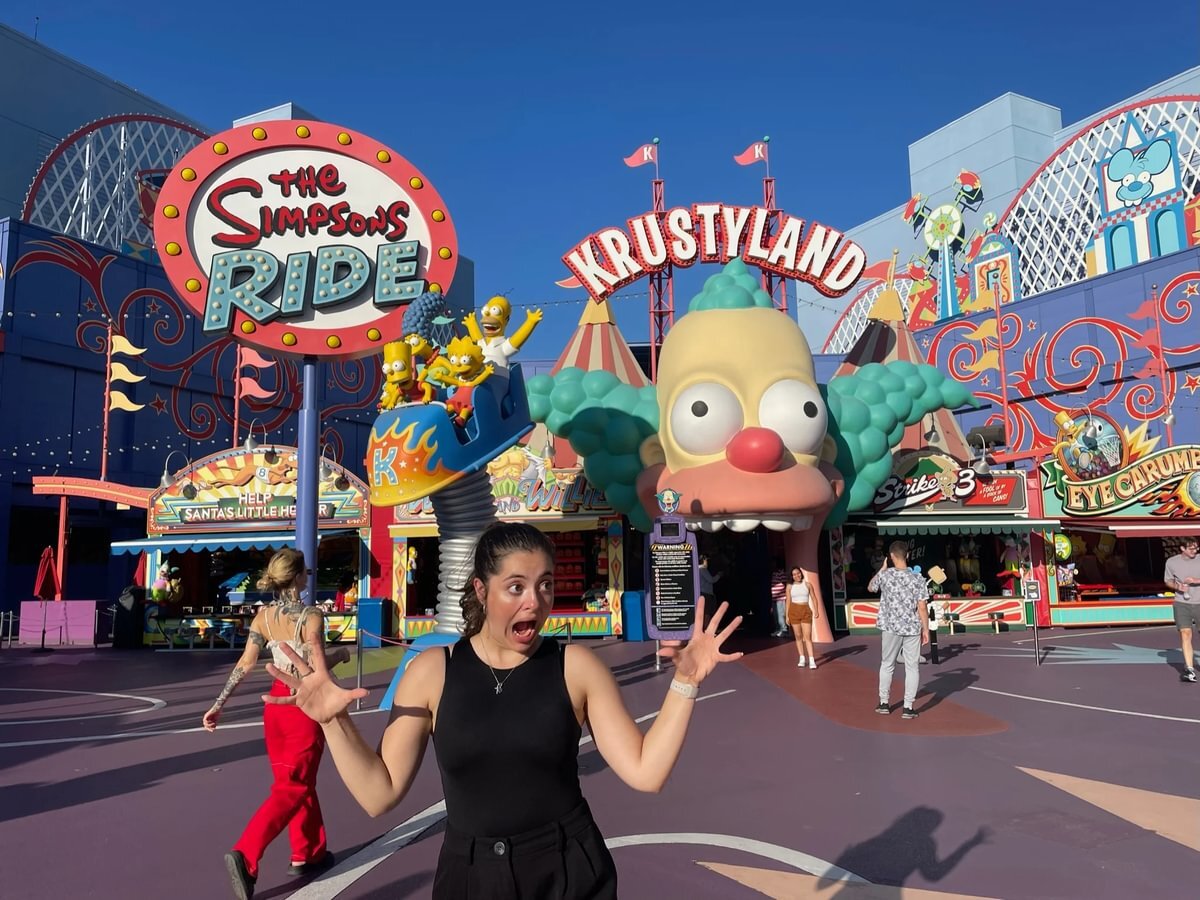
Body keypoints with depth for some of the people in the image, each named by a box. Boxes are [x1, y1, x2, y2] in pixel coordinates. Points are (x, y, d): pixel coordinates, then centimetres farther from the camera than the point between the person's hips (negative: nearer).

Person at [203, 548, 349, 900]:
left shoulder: (263, 615, -1)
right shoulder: (311, 616, -18)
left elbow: (245, 664, -3)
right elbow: (318, 669, -21)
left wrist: (218, 704, 1)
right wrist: (341, 654, -2)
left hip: (277, 702, 7)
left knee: (301, 782, 19)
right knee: (292, 788, 2)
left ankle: (307, 854, 30)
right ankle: (245, 856, -12)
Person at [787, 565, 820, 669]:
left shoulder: (808, 584, 3)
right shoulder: (790, 586, 4)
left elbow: (814, 598, 3)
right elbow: (788, 601, 5)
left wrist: (816, 610, -10)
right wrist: (787, 616, 1)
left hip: (806, 611, -1)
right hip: (794, 611, 1)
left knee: (807, 636, -8)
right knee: (798, 636, 5)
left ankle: (812, 660, -11)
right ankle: (802, 658, 14)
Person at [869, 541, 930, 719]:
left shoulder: (884, 575, -6)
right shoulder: (917, 578, -8)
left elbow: (870, 588, 16)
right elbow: (922, 607, -8)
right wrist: (926, 629, 2)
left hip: (891, 627, 1)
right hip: (913, 628, -1)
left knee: (887, 664, 15)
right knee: (912, 667, 7)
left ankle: (883, 703, 21)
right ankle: (908, 707, 6)